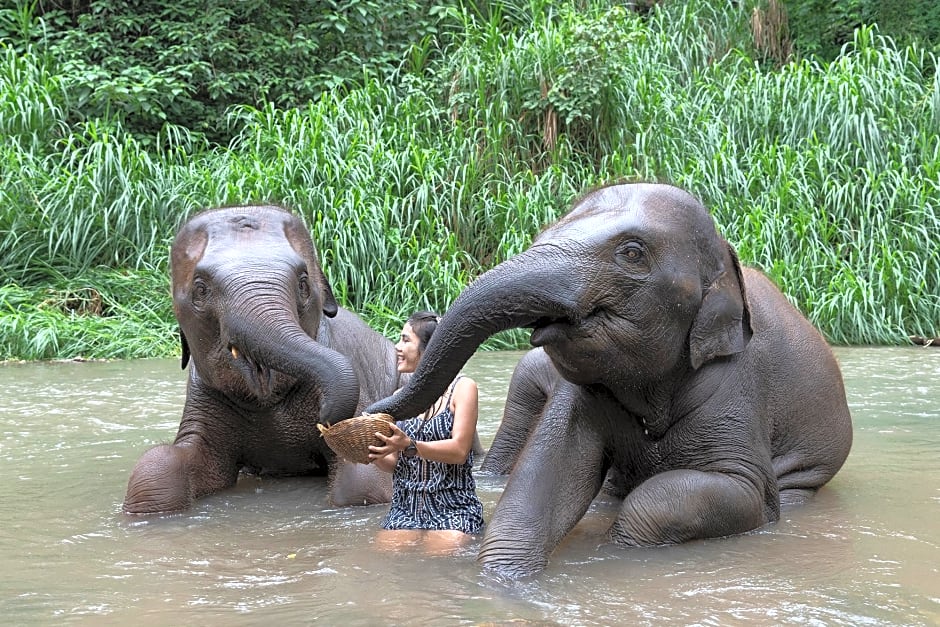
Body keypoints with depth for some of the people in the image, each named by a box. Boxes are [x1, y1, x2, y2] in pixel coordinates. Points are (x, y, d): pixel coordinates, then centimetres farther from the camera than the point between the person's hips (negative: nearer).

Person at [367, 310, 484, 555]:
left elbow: (459, 450, -13)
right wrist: (373, 453, -11)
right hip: (404, 509, 4)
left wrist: (410, 446, -26)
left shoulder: (462, 387, -2)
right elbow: (393, 463, 12)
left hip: (452, 509, -4)